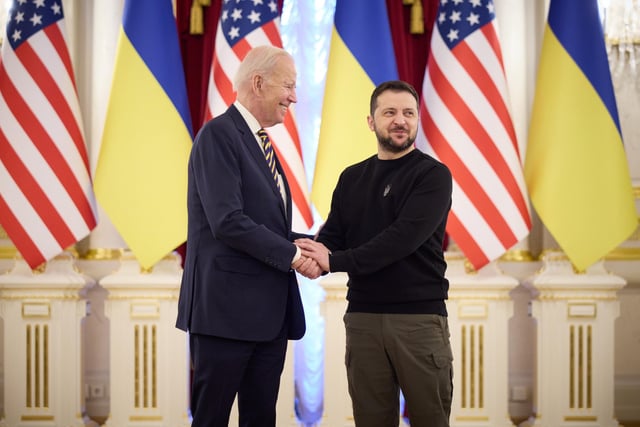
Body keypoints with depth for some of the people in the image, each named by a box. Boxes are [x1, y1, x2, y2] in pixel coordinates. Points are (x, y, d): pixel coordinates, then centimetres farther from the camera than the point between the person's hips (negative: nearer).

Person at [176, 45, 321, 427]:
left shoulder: (259, 142, 18)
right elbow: (228, 222, -20)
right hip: (227, 309, -9)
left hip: (268, 312, 9)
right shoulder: (219, 134, -11)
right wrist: (292, 256, -15)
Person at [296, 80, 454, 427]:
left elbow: (404, 237, -16)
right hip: (363, 316, 4)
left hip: (419, 316, -4)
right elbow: (332, 236, 9)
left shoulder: (433, 175, -4)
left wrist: (335, 262, -19)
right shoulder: (352, 178, 13)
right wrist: (314, 259, -15)